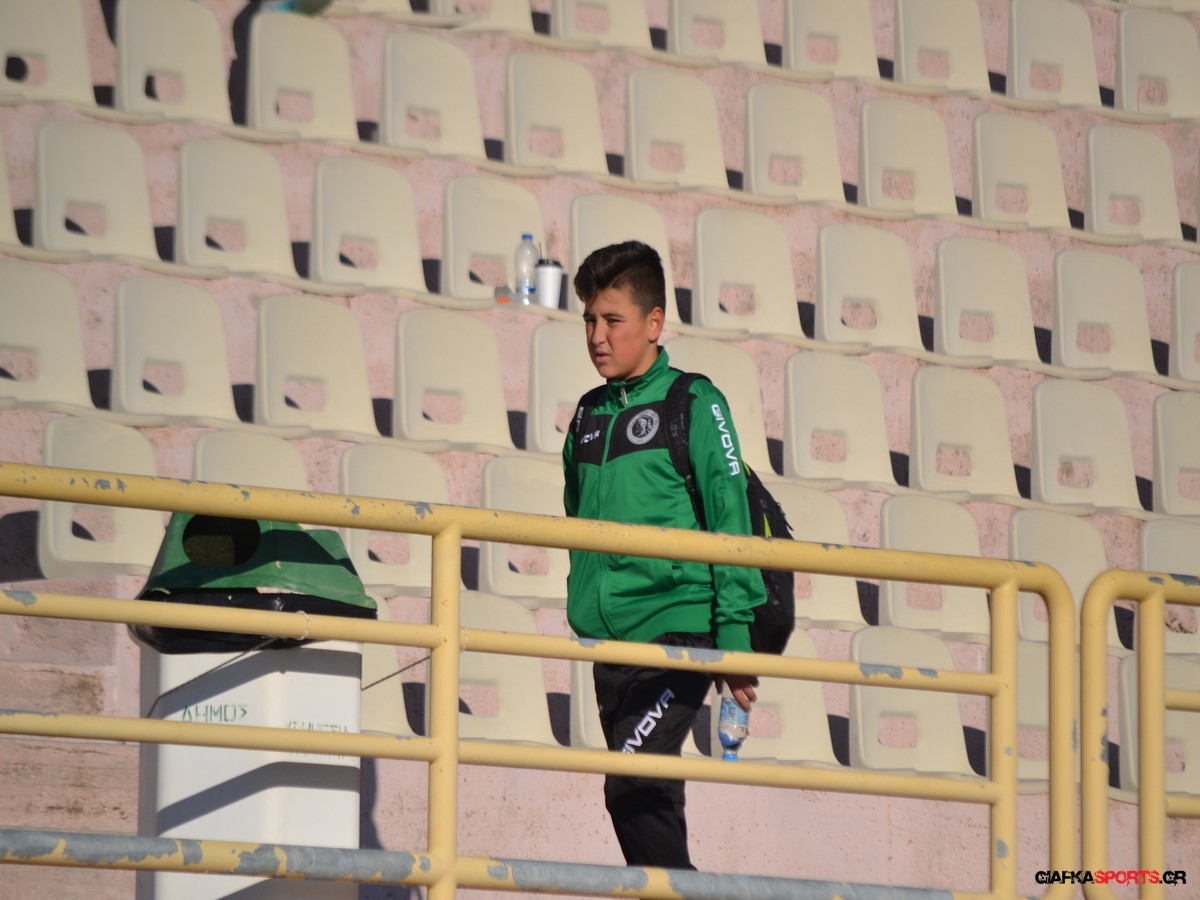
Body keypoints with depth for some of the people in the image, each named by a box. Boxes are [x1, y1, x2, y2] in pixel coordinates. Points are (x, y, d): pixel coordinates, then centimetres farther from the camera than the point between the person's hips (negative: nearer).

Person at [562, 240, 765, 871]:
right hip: (611, 640, 6)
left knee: (632, 789, -21)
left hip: (678, 628, -6)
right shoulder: (589, 416, 15)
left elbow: (732, 523, -6)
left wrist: (736, 639, -12)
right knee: (647, 799, 7)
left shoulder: (692, 403, -2)